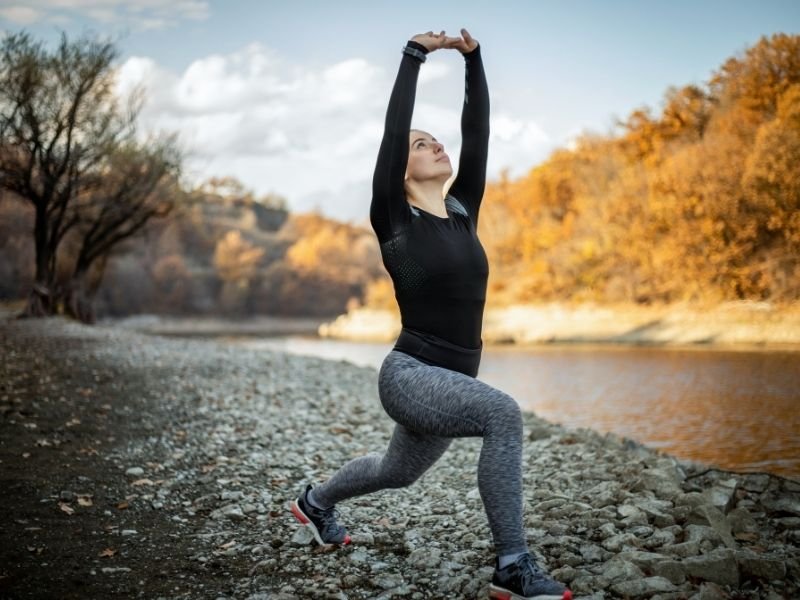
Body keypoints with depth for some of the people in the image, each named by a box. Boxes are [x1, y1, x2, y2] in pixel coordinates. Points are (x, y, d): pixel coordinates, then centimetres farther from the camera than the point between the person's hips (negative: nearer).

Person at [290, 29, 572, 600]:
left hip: (451, 381, 7)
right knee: (503, 413, -33)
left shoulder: (463, 211, 7)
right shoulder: (394, 219, -8)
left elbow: (477, 133, 4)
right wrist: (415, 56, -11)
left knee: (398, 472, 28)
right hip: (410, 375, -7)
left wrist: (473, 58, 2)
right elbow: (392, 132, -15)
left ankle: (316, 500, 58)